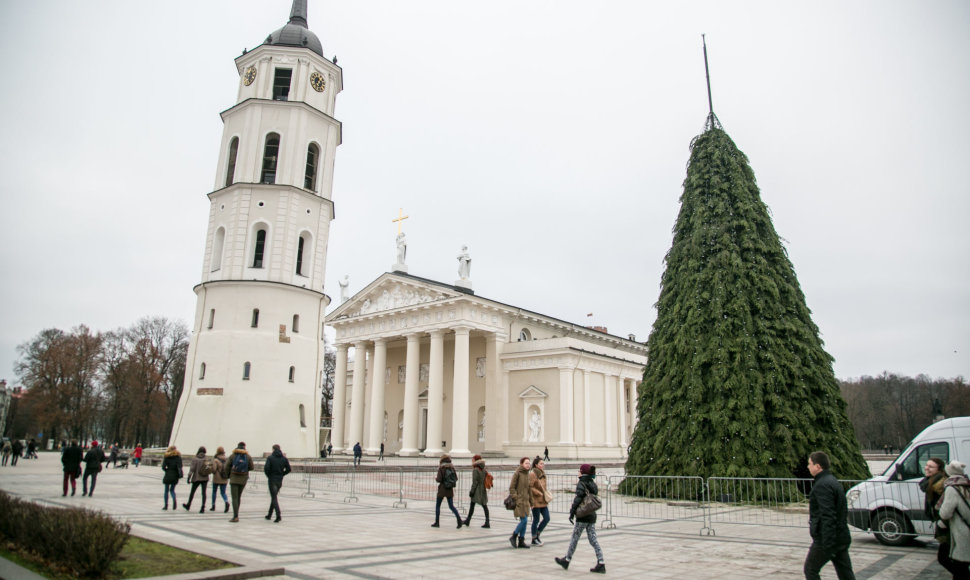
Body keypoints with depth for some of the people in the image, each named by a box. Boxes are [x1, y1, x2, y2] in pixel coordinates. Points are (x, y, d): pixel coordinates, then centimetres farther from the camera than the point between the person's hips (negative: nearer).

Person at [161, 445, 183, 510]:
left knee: (166, 491, 10)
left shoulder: (166, 457, -2)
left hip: (168, 475, -2)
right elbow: (180, 466, -9)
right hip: (175, 476, 2)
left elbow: (163, 467, -7)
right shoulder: (178, 457, 1)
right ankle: (174, 500, -12)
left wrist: (167, 470, 11)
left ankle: (166, 505, 10)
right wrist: (180, 474, -4)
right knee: (172, 490, 15)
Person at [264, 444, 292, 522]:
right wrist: (282, 474, 11)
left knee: (274, 498, -5)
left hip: (272, 480, -5)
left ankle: (278, 515, -18)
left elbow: (266, 468, -18)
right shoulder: (284, 458, 4)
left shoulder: (270, 458, -8)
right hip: (280, 480, 5)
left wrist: (268, 475, -2)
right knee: (274, 496, 19)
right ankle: (269, 515, 29)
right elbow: (288, 469, 0)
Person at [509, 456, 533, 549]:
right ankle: (513, 537, 6)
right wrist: (515, 499, -17)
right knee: (524, 520, -11)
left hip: (525, 501, 7)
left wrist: (531, 503, 18)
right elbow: (511, 488, -12)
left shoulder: (527, 474, 12)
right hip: (519, 501, -7)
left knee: (524, 521, 7)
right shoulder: (517, 474, -10)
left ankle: (521, 541, 15)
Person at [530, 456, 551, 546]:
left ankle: (537, 535, 22)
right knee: (536, 520, 1)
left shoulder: (542, 473, 12)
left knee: (547, 518, 6)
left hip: (543, 501, 8)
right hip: (536, 501, -8)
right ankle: (534, 539, 15)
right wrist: (540, 494, -17)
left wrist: (546, 497, 12)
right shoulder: (532, 474, -14)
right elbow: (530, 487, -18)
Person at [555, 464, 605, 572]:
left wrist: (572, 512, -14)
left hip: (583, 516, -7)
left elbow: (578, 499, -17)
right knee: (593, 540, 6)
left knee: (574, 538, 6)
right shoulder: (593, 484, 11)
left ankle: (566, 561, 17)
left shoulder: (581, 483, -11)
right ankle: (601, 564, -1)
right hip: (592, 515, 7)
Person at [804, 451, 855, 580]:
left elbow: (828, 516, -24)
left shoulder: (822, 485, -18)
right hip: (842, 538, 9)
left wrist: (828, 545, -24)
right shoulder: (834, 481, 13)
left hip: (828, 539, -9)